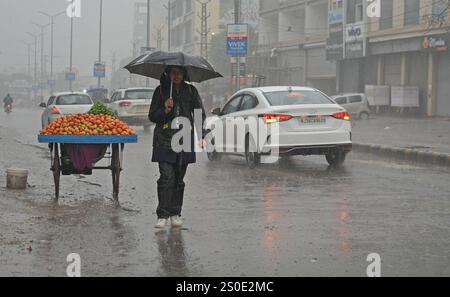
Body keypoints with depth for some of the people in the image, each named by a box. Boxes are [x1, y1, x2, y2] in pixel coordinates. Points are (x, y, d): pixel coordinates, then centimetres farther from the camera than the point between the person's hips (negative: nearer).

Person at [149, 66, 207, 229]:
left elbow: (200, 114, 12)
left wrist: (200, 135, -1)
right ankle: (163, 215, -11)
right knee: (167, 177, -12)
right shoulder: (161, 90, 6)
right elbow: (152, 116, 7)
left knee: (179, 178, 6)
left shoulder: (190, 91, 9)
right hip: (164, 140, -2)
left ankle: (175, 214, 16)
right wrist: (165, 110, -13)